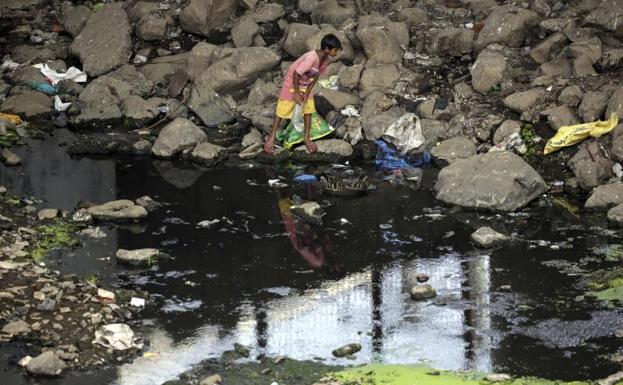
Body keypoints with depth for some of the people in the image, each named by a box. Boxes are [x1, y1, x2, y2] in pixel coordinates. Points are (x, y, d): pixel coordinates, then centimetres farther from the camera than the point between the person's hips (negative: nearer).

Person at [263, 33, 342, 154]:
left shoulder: (325, 60, -12)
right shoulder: (311, 58, -37)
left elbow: (317, 75, -1)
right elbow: (296, 74, -31)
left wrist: (307, 92, -7)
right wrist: (296, 93, -22)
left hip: (306, 84, 7)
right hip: (292, 81, -7)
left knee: (308, 109, 5)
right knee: (283, 110, 1)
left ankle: (307, 138, 16)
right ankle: (271, 137, 13)